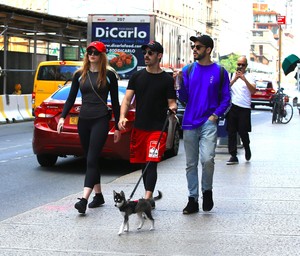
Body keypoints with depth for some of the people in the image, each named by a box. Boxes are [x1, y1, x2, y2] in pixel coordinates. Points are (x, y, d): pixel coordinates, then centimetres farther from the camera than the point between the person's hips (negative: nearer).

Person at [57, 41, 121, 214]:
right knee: (91, 159, 10)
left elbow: (115, 102, 3)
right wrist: (63, 117, -2)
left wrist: (118, 127, 2)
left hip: (101, 120, -5)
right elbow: (71, 99, 11)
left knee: (91, 159, -15)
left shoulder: (109, 75, 1)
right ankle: (98, 195, 21)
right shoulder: (79, 75, 10)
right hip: (84, 120, 5)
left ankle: (84, 199, -24)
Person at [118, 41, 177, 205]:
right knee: (144, 164, 10)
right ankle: (149, 196, 21)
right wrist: (122, 117, -13)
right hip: (139, 128, 4)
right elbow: (127, 99, 5)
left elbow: (171, 102, 1)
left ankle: (147, 198, -16)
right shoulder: (137, 77, 9)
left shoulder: (167, 80, 1)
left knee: (152, 163, -13)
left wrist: (173, 108, -24)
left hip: (158, 129, -4)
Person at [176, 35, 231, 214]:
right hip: (190, 123, 3)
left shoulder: (219, 71, 2)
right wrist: (180, 83, -10)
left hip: (208, 123, -3)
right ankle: (193, 200, 16)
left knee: (207, 159, -19)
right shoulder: (188, 70, 8)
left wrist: (215, 115, -8)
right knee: (191, 164, 7)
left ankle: (207, 190, 6)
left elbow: (226, 98, 5)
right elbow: (183, 98, 7)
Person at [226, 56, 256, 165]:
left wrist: (245, 79, -23)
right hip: (232, 106, 3)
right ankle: (233, 156, 5)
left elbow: (253, 91, -11)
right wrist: (234, 79, -19)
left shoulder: (249, 76, 3)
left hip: (244, 108, -3)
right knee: (231, 132, 1)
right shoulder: (232, 75, 11)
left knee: (243, 131, -2)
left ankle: (247, 148, 27)